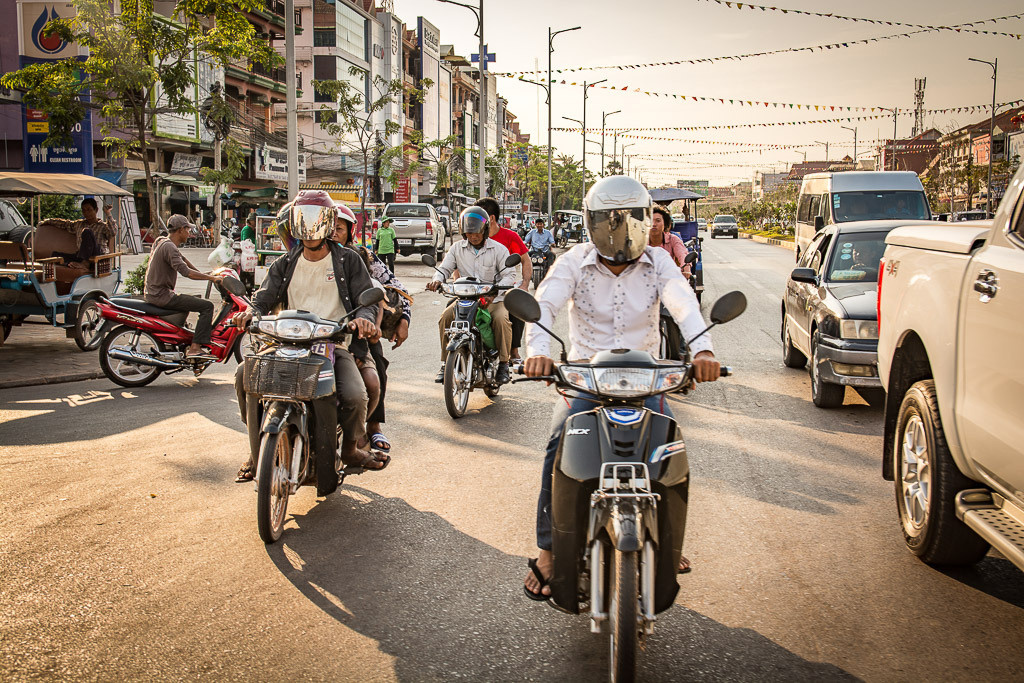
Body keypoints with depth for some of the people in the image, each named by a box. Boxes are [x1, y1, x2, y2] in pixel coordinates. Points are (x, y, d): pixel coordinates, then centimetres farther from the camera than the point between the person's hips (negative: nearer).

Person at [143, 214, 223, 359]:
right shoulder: (169, 247, -19)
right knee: (207, 306, -15)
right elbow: (186, 272, -31)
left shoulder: (161, 241, 13)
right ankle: (195, 348, -20)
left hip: (151, 294, 11)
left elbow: (182, 259, 26)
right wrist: (212, 278, -26)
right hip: (162, 296, -11)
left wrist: (204, 273, 23)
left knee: (191, 299, 36)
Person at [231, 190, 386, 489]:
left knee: (355, 395, -26)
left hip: (334, 342, -3)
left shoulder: (348, 260, 9)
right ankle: (257, 448, -1)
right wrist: (251, 312, -15)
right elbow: (266, 297, 9)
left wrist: (363, 317, -21)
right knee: (246, 373, -20)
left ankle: (349, 448, 7)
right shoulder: (285, 264, 18)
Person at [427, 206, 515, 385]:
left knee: (501, 319, -32)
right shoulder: (457, 248, 7)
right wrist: (437, 280, -18)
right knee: (445, 318, -22)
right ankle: (445, 363, -10)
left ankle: (503, 363, -15)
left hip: (493, 298, -3)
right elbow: (445, 268, 8)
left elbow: (509, 275, -7)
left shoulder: (498, 249, -3)